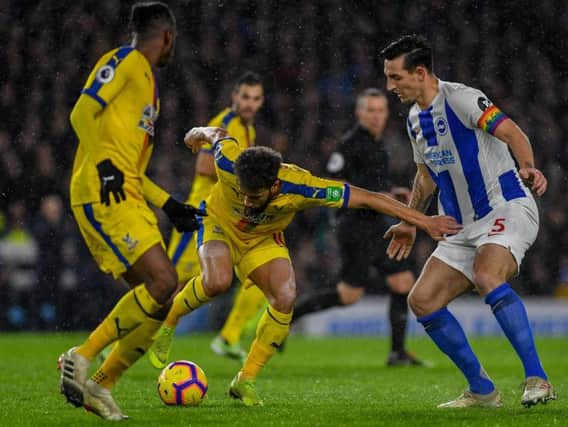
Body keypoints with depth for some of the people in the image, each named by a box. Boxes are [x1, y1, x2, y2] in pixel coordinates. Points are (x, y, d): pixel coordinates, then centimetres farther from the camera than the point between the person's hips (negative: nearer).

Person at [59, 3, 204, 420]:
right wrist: (105, 165, -24)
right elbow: (83, 113, -14)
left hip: (129, 198, 9)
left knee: (158, 299, 3)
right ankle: (82, 357, -14)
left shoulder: (147, 81, 26)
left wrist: (168, 204, 25)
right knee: (163, 281, -20)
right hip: (102, 196, -9)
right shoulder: (125, 61, -2)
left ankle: (101, 386, 6)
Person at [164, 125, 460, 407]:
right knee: (217, 282, -33)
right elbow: (217, 134, -12)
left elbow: (367, 199, -31)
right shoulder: (229, 165, -37)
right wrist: (198, 134, 12)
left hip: (263, 240, 2)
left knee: (285, 298, -22)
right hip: (219, 224, -2)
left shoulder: (299, 187, -37)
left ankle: (246, 380, -8)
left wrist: (423, 221, -30)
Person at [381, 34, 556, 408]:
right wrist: (410, 222, 29)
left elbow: (512, 133, -25)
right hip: (465, 227, 9)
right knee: (422, 300, -1)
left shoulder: (460, 98, -14)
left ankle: (537, 379, -33)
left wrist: (528, 168, -43)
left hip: (508, 209, -9)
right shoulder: (416, 118, 13)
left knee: (486, 276, -36)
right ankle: (482, 390, 8)